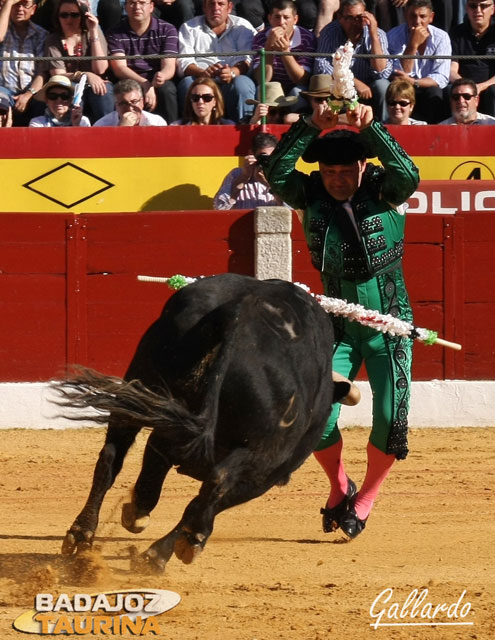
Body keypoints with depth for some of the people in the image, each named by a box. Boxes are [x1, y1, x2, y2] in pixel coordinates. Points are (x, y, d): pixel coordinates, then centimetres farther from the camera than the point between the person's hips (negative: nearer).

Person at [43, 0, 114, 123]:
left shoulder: (92, 33, 4)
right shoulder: (53, 41, 3)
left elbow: (100, 69, -7)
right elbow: (58, 75, -7)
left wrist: (93, 33, -11)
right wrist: (85, 76, -24)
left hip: (96, 86, 0)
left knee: (103, 91, -34)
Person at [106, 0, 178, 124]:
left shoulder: (167, 30, 3)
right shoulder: (115, 34, 3)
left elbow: (169, 67, -7)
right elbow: (119, 68, -9)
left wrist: (161, 76, -34)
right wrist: (145, 85, -27)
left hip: (158, 84, 1)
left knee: (167, 89, -32)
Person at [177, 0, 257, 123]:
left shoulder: (242, 27, 15)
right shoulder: (189, 28, 16)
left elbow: (248, 59, 0)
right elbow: (183, 63, 2)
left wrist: (232, 72, -24)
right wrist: (202, 73, -22)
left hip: (231, 82, 0)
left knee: (243, 84, -33)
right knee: (187, 83, -33)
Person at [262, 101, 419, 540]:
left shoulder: (385, 193, -8)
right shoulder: (312, 196, -4)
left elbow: (408, 176, -30)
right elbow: (276, 172, -21)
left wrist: (371, 128, -34)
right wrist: (310, 126, -29)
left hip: (391, 326, -1)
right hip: (338, 327, 1)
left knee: (391, 421, -7)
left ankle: (367, 497, 20)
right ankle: (339, 488, 21)